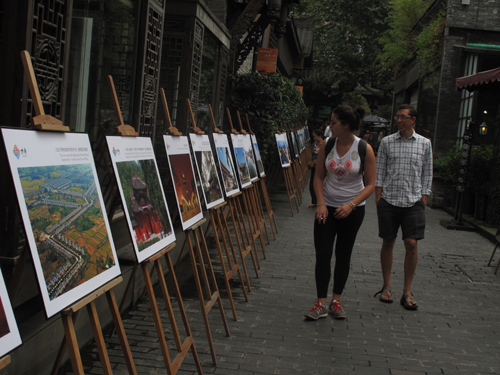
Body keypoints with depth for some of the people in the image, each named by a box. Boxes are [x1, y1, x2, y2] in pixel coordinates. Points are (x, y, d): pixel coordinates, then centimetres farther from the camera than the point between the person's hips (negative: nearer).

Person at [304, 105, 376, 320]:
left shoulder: (364, 149, -11)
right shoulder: (326, 145, -4)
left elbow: (370, 185, -8)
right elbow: (318, 177, 1)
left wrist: (351, 205, -20)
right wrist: (321, 203, -11)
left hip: (352, 209, -1)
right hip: (327, 207, 2)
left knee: (343, 255, 9)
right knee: (322, 255, -5)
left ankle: (336, 301, 22)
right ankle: (321, 303, 3)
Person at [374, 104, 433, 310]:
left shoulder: (424, 143, 5)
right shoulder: (386, 142, 5)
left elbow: (427, 174, 9)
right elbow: (379, 172, 6)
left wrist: (423, 199, 3)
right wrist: (378, 199, 1)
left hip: (413, 201, 0)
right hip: (389, 200, 1)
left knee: (411, 244, -7)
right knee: (388, 243, 6)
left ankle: (407, 292, 6)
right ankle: (386, 286, 21)